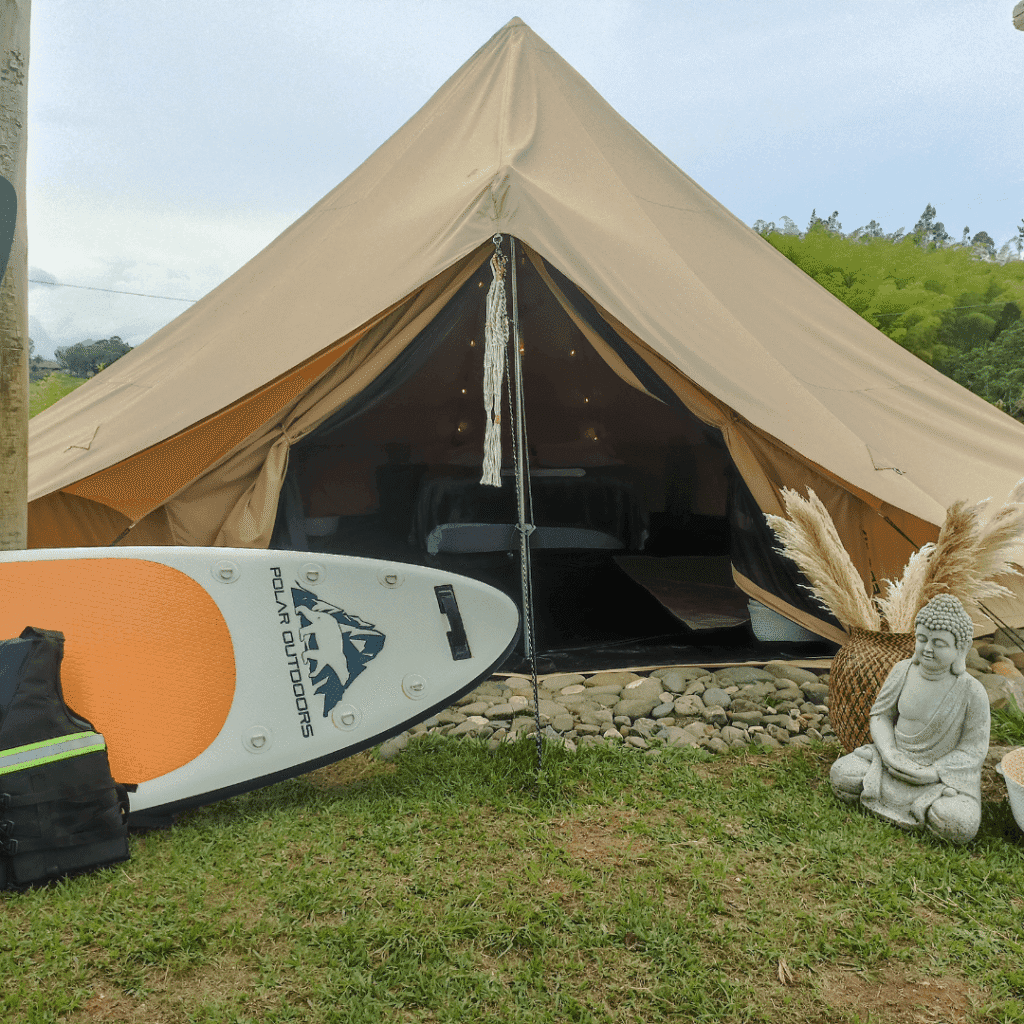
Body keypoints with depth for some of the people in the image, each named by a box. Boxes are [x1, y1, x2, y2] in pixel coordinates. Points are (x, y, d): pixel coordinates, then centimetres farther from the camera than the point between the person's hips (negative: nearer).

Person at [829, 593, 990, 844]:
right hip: (896, 760, 3)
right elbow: (880, 714, 4)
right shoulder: (904, 671, -6)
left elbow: (973, 750, -10)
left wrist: (932, 773, -22)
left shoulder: (972, 692, -15)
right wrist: (889, 753, -15)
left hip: (945, 770, -3)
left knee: (960, 826, -30)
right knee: (841, 774, -18)